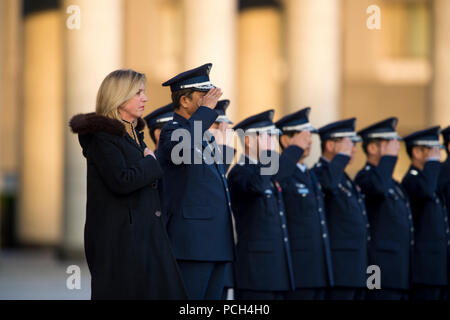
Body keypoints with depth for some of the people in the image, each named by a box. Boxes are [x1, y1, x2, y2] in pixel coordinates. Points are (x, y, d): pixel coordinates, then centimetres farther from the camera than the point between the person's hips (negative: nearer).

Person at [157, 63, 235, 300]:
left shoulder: (205, 135, 21)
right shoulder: (172, 131, -8)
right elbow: (179, 150, -34)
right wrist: (206, 110, -24)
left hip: (217, 241, 9)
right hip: (192, 242, -9)